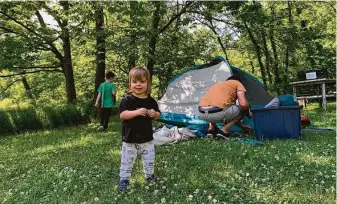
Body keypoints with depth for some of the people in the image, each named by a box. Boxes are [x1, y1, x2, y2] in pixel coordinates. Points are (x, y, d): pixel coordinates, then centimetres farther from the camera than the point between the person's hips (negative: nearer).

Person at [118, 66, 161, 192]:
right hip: (130, 139, -4)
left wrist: (154, 114, -14)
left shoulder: (151, 101, 0)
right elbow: (122, 115, -22)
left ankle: (150, 175, 37)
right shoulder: (127, 99, -13)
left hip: (147, 139, 4)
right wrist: (137, 112, -33)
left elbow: (157, 116, 9)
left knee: (149, 161, 15)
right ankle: (124, 179, 24)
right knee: (127, 161, 7)